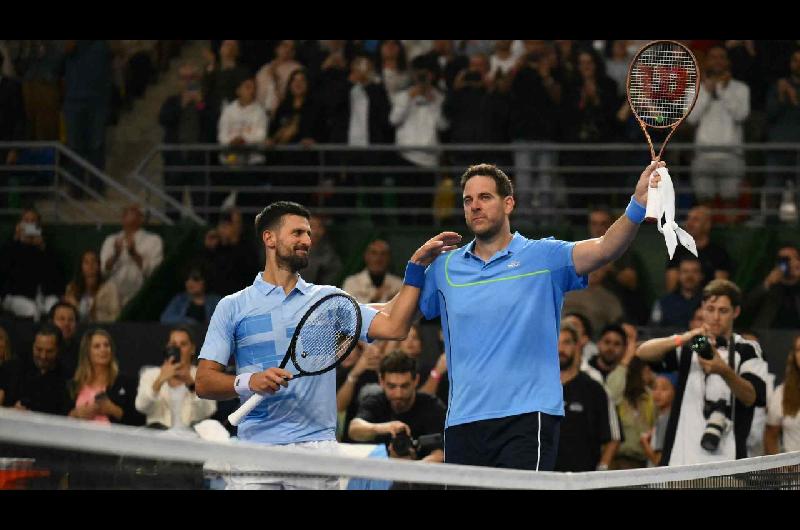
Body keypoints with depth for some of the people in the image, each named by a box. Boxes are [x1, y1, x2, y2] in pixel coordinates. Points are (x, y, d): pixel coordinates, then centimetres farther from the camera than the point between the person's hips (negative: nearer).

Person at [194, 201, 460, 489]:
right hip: (255, 451, -1)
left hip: (316, 444, 1)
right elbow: (204, 383, 3)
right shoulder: (232, 307, 8)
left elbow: (392, 327, 1)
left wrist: (417, 266, -3)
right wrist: (248, 382, -15)